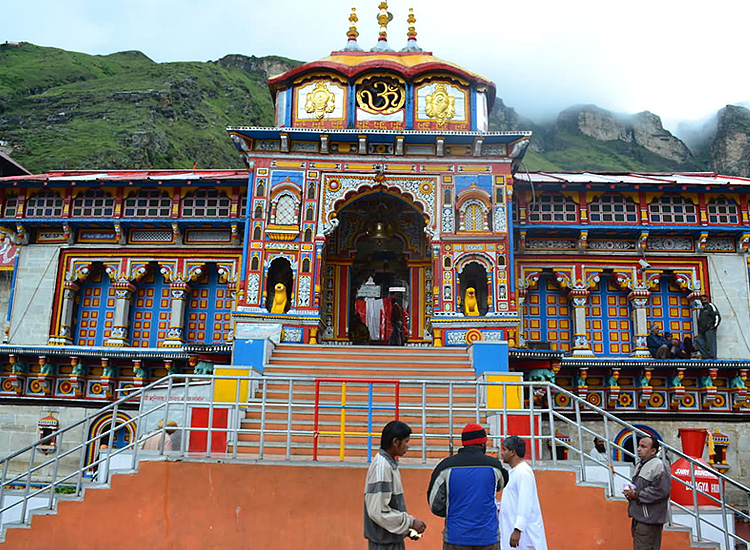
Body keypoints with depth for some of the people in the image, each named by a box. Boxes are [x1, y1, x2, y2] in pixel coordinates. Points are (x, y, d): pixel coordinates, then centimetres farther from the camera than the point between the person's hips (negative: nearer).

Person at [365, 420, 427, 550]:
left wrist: (408, 529, 10)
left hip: (394, 539, 9)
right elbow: (378, 511, -24)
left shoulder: (390, 463, 10)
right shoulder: (381, 466, -20)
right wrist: (410, 522, -17)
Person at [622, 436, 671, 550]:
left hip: (649, 520, -10)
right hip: (638, 517, 10)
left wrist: (637, 495, -18)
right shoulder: (640, 464, 18)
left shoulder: (658, 466, -14)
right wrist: (630, 492, 6)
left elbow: (660, 490, -23)